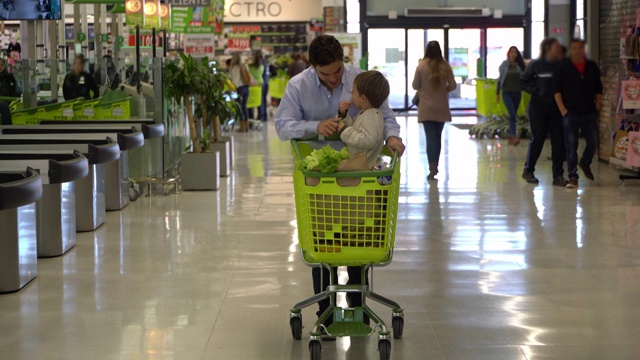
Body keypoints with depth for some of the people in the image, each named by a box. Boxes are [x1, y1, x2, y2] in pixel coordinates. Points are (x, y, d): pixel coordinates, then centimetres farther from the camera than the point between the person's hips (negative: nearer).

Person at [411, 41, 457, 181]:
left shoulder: (421, 67, -11)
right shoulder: (445, 67, -6)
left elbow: (415, 86, -3)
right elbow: (452, 85, -2)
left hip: (426, 109, -2)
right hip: (441, 108, 2)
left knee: (431, 138, -2)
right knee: (438, 137, 17)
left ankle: (432, 169, -10)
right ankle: (435, 166, 25)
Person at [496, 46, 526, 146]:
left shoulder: (520, 65, 5)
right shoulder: (504, 65, 0)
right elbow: (500, 79, 3)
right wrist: (497, 94, 2)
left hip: (517, 93, 3)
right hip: (507, 93, -3)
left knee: (513, 115, 7)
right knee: (512, 114, -16)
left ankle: (511, 137, 15)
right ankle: (514, 136, -24)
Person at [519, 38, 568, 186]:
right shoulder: (536, 65, -3)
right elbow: (523, 82, 2)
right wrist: (536, 91, -8)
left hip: (556, 108, 3)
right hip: (538, 108, -3)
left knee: (559, 141, -1)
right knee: (537, 139, 2)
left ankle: (558, 175, 5)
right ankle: (528, 171, 19)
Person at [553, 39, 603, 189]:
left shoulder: (592, 67, 7)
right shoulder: (563, 68, -3)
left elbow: (598, 89, 16)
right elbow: (556, 90, -3)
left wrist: (598, 105, 6)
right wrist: (562, 109, -10)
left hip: (589, 113, 3)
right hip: (570, 113, -3)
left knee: (593, 142, 8)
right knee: (571, 146, -1)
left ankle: (585, 163, 37)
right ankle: (573, 177, 3)